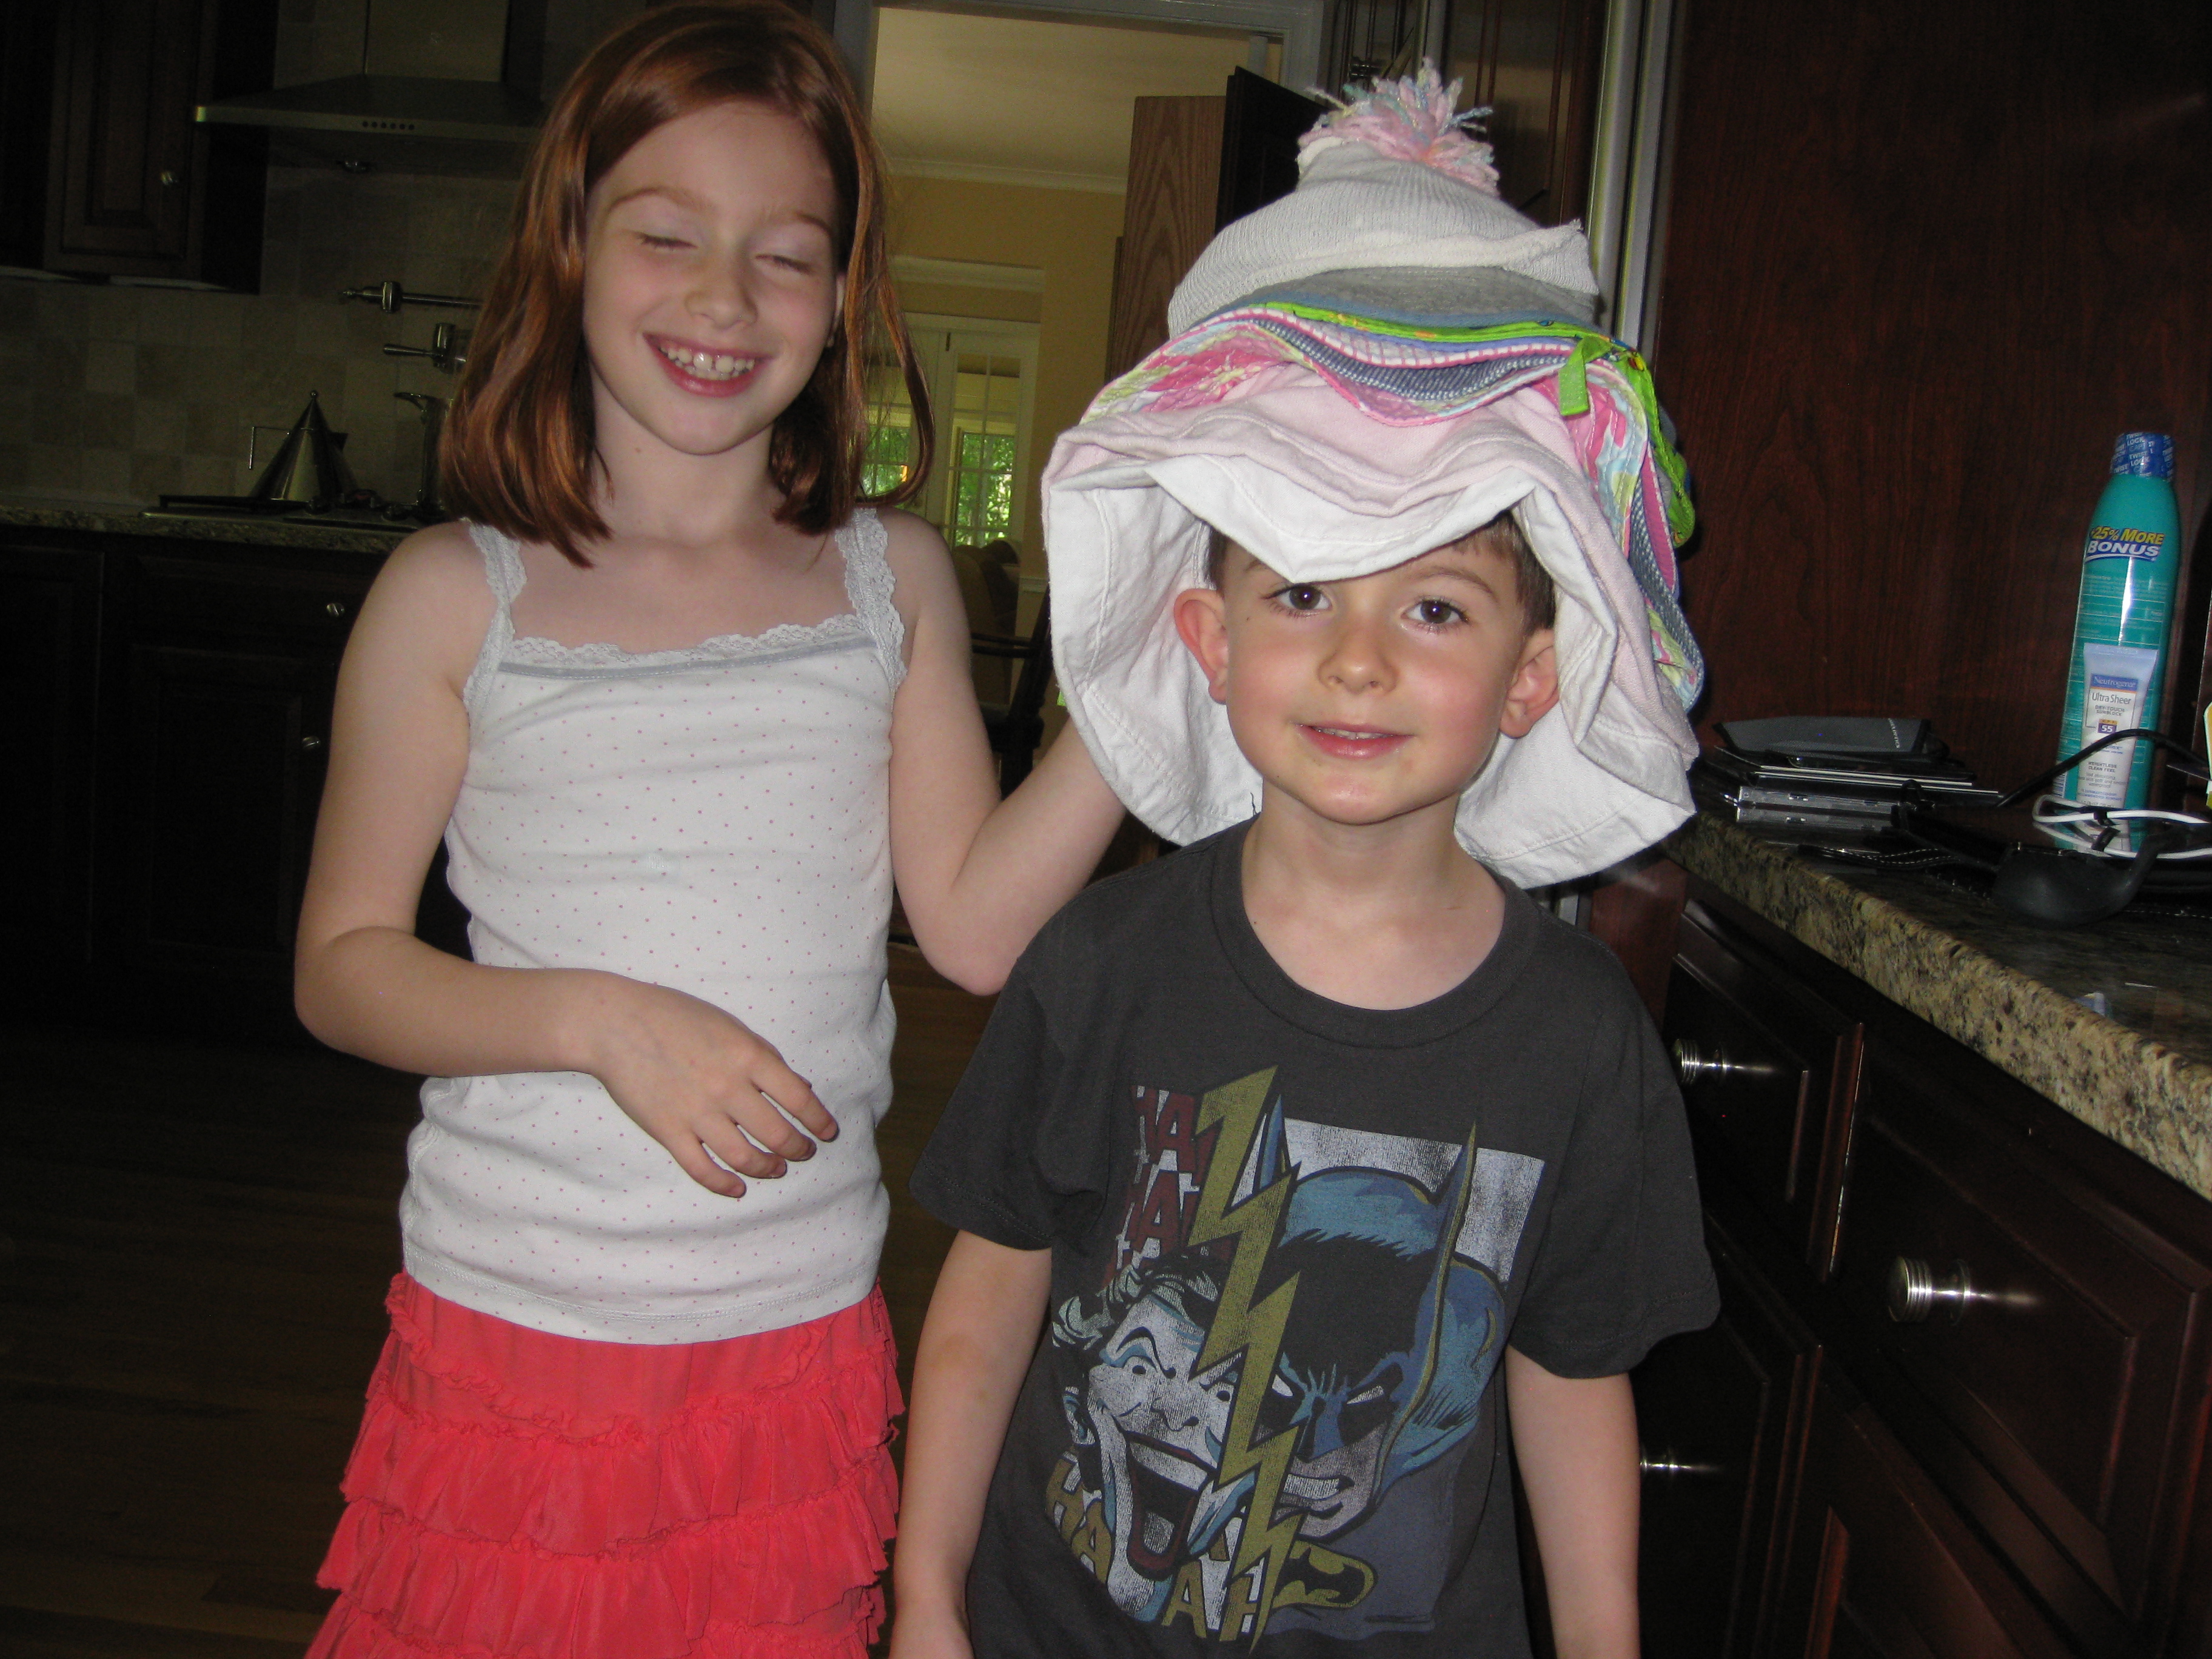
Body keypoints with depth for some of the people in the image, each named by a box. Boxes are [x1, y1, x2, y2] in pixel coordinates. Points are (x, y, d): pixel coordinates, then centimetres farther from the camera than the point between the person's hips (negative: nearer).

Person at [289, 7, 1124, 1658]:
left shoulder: (892, 579, 1)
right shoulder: (457, 597, -4)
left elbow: (977, 925, -5)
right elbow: (341, 963, -2)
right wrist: (602, 1019, -17)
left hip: (797, 1344, 2)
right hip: (507, 1332, -1)